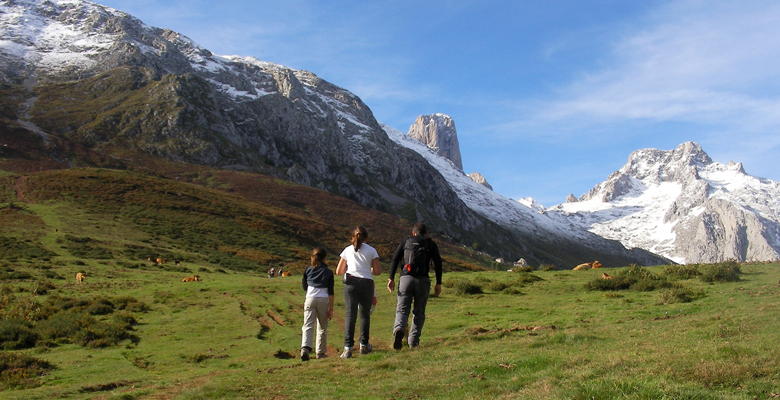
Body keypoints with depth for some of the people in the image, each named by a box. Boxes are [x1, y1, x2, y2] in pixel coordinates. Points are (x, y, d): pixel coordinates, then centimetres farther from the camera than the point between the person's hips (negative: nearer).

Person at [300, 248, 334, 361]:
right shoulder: (328, 272, 2)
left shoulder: (308, 270, 7)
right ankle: (321, 352, 16)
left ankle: (305, 348, -27)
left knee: (308, 325, -5)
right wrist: (331, 308, 0)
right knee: (322, 327, 12)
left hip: (310, 299, 1)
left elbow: (304, 286, 17)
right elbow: (331, 292, -1)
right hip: (324, 300, -1)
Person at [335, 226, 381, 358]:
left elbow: (338, 271, 10)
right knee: (365, 314, 14)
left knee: (350, 314, -2)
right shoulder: (371, 250, 6)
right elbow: (378, 271, 3)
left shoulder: (347, 250, 9)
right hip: (366, 283, 0)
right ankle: (364, 345, 22)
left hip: (350, 283, 0)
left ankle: (348, 347, -11)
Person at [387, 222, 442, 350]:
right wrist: (438, 284, 6)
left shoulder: (406, 242, 14)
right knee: (419, 312, 11)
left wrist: (391, 279, 1)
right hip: (422, 280, 0)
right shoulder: (431, 244, 13)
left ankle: (399, 329, -28)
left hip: (406, 278, 0)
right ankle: (413, 340, 8)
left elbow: (395, 259, 3)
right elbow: (438, 264, 4)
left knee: (402, 309, 0)